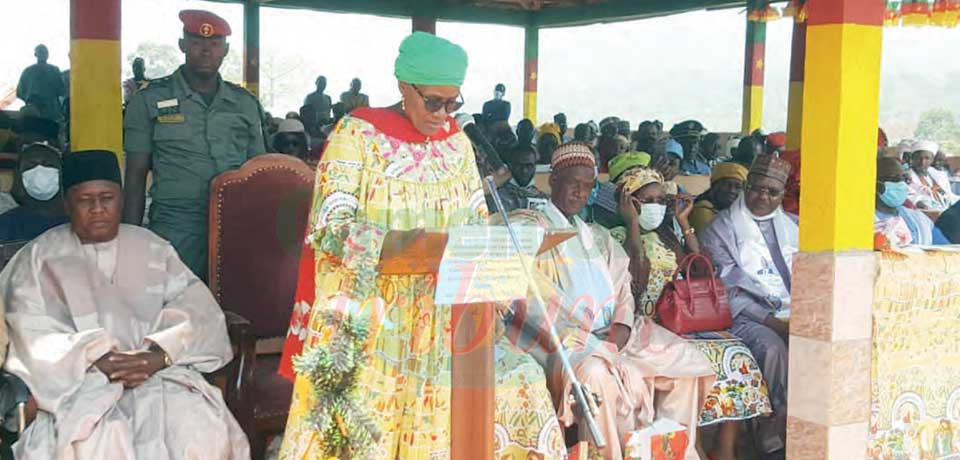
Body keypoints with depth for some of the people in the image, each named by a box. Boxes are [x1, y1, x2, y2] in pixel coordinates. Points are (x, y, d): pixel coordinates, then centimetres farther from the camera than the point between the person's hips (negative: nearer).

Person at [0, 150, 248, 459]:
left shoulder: (152, 248, 16)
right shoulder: (41, 257, 10)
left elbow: (197, 307, 3)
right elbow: (32, 333, -3)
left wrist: (159, 356, -16)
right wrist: (96, 360, -18)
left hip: (159, 372, 2)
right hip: (79, 382, -2)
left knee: (204, 432, -26)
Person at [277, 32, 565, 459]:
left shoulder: (456, 142, 10)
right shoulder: (358, 132, -6)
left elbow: (478, 221, 11)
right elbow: (330, 225, -14)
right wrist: (393, 241, -31)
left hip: (439, 314, 5)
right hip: (366, 314, -5)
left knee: (515, 381, -10)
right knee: (365, 408, -24)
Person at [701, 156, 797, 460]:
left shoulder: (790, 227, 21)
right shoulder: (722, 228, 4)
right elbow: (728, 289, -5)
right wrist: (771, 321, -15)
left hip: (793, 315, 4)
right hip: (745, 317, -4)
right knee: (771, 346, -34)